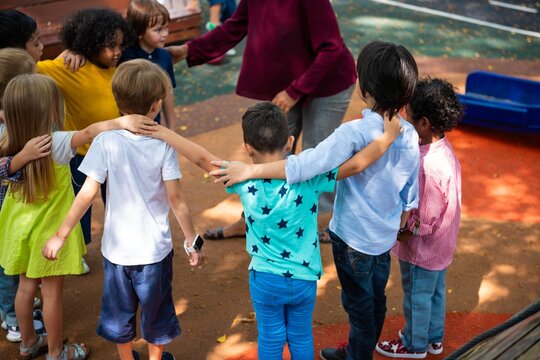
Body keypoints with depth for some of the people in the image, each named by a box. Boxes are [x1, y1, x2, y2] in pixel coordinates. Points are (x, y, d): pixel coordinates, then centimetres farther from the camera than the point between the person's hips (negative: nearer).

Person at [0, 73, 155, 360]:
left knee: (26, 286, 22)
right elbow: (90, 131, -46)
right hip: (48, 231, -6)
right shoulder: (57, 144, -29)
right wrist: (122, 121, -56)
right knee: (52, 292, 10)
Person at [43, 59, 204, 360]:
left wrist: (61, 235, -8)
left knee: (120, 309, 23)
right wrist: (193, 241, -2)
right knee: (156, 308, 22)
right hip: (155, 248, -1)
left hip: (117, 248, 1)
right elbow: (176, 199, -13)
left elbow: (88, 193, -17)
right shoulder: (163, 145, -16)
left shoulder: (106, 141, -16)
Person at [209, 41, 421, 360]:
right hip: (385, 237, 7)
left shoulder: (355, 133, -28)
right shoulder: (410, 136, -8)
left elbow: (305, 166, -37)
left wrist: (250, 171, -34)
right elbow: (410, 197, 3)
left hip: (353, 237, -7)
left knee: (359, 304, 13)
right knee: (376, 299, 24)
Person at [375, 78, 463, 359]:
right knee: (435, 291, 26)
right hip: (441, 246, 8)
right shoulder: (442, 149, -7)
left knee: (417, 297, 15)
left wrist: (397, 235, -15)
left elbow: (426, 220, -28)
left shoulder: (429, 167, -36)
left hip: (422, 250, -8)